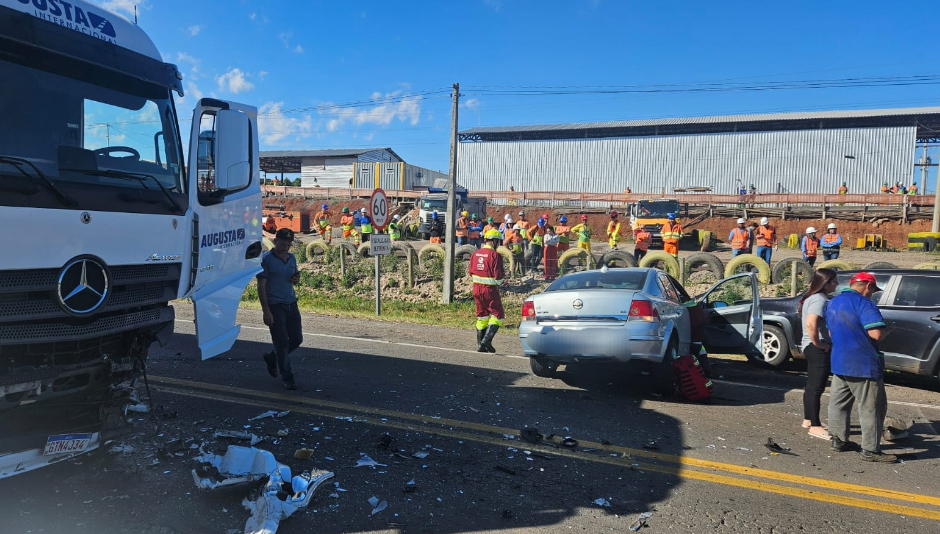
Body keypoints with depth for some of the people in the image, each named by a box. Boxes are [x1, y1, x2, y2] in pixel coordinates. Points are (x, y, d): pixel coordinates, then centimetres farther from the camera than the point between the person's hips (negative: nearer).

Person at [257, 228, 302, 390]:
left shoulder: (292, 258, 11)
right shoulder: (266, 259, -8)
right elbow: (261, 286, -11)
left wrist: (296, 279, -2)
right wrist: (265, 311, -16)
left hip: (291, 304, 7)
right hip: (275, 306, -6)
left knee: (297, 339, 10)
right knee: (281, 343, -2)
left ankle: (271, 358, 35)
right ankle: (287, 378, 9)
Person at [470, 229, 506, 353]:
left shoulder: (475, 254, 6)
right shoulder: (495, 255, -15)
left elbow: (471, 272, 11)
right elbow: (498, 275, -17)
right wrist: (504, 275, 4)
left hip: (477, 289, 7)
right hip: (490, 290, -7)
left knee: (482, 315, 16)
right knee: (497, 315, 5)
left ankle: (480, 344, 17)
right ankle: (487, 340, -8)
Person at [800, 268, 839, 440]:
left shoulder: (813, 297, 13)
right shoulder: (820, 300, -19)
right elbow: (811, 324, -33)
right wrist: (818, 343, -21)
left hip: (811, 348, 11)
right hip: (818, 349, -11)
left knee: (812, 385, 18)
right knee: (817, 387, -6)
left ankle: (808, 419, 28)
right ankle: (815, 426, -1)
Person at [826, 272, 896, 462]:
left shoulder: (833, 303, 12)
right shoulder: (863, 303, -15)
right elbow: (877, 333, -22)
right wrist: (886, 330, -2)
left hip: (839, 363, 8)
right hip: (863, 365, -8)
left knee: (838, 403, 14)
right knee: (871, 407, 1)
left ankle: (838, 440, 21)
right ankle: (871, 450, 4)